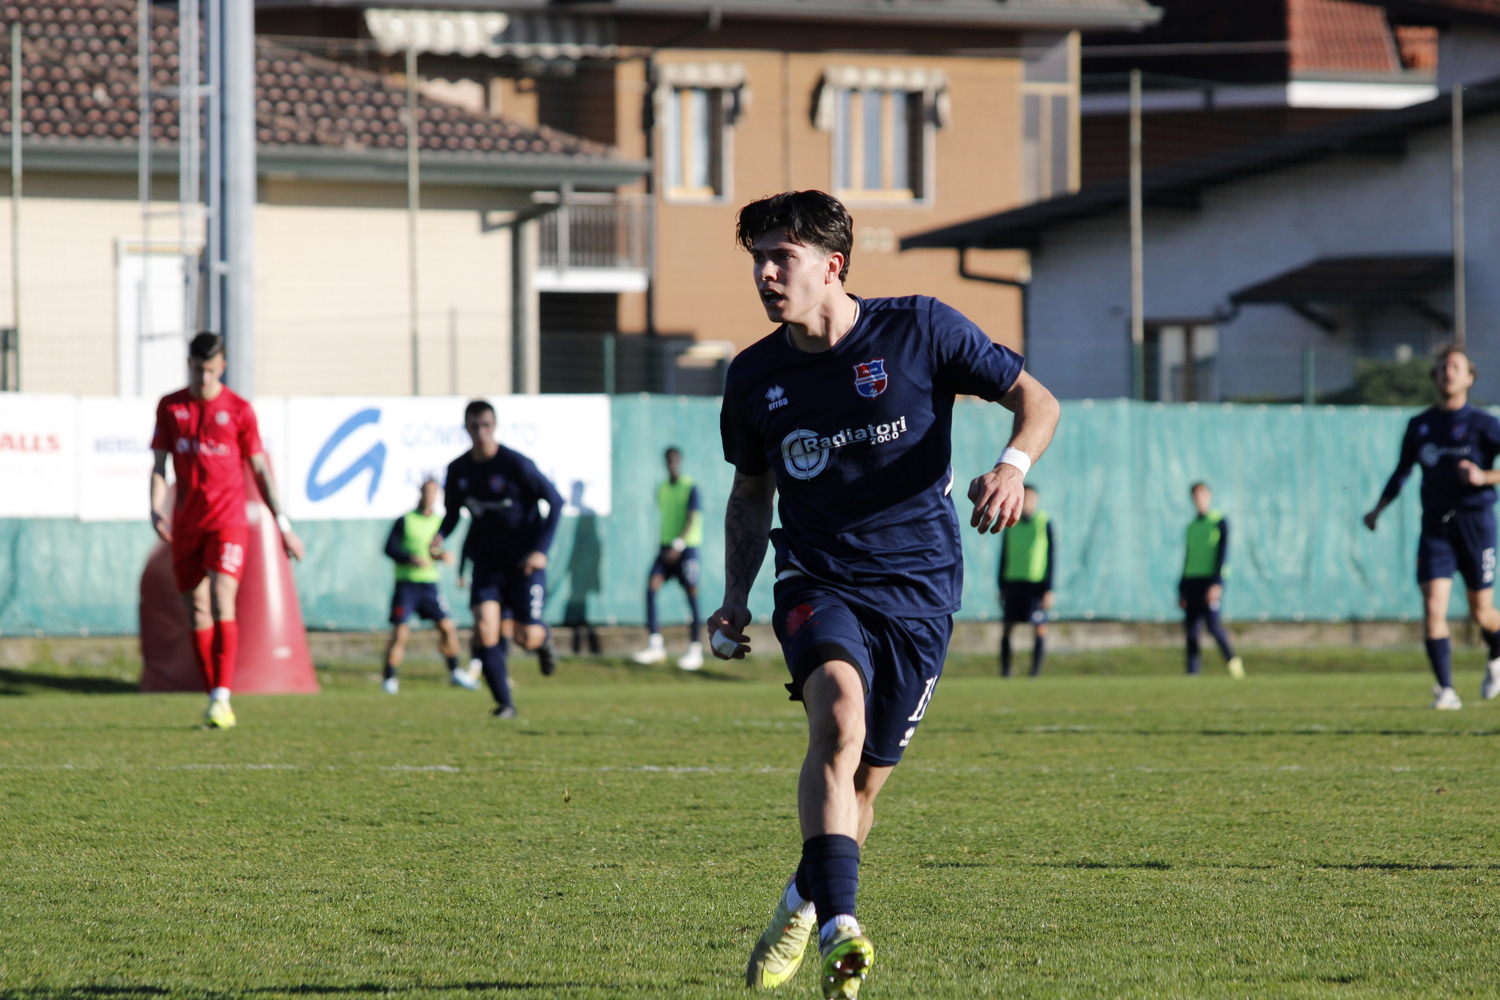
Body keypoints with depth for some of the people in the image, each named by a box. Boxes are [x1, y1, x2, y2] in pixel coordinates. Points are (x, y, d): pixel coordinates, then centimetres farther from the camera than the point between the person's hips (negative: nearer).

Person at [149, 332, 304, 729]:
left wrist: (281, 522, 1)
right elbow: (159, 464, 8)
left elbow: (260, 468, 4)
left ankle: (223, 698, -22)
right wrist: (156, 509, -8)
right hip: (186, 524, 3)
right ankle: (213, 697, 12)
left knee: (222, 603, -17)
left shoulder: (238, 409, 1)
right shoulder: (170, 407, 7)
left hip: (228, 520, -3)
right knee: (196, 610, 3)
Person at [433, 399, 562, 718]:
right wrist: (440, 536, -9)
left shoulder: (516, 464, -15)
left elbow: (555, 501, -9)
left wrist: (540, 549, -16)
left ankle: (543, 638, 33)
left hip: (523, 561, -3)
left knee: (528, 638, -7)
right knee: (486, 629, -15)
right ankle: (504, 704, -4)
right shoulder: (458, 470, 0)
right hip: (486, 562, 3)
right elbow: (452, 511, 15)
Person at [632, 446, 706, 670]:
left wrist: (678, 545, -21)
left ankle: (695, 650, 0)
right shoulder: (662, 489, 13)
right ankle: (655, 645, -10)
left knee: (692, 595, -5)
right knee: (651, 587, -10)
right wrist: (666, 545, 17)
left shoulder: (690, 487, -6)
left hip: (686, 548, -6)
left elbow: (692, 519, -13)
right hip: (667, 548, 6)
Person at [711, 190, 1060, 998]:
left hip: (917, 590, 0)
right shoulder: (754, 378, 4)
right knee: (838, 714, -29)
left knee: (863, 779, 3)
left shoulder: (919, 331, -5)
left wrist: (1012, 464, -20)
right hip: (818, 584, 0)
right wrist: (735, 599, 11)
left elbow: (1034, 399, 1)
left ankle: (801, 909, 32)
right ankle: (839, 929, -37)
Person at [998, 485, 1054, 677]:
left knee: (1040, 627, -6)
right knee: (1006, 627, 0)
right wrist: (1002, 587, 12)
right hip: (1013, 582, 3)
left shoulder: (1044, 523, -2)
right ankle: (1005, 670, 8)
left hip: (1037, 582, -3)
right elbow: (1004, 555, 14)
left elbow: (1052, 555, -2)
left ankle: (1036, 670, -1)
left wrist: (1049, 589, -7)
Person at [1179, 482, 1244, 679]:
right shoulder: (1191, 527, 19)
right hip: (1192, 581, 5)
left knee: (1213, 624, -17)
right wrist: (1182, 591, 18)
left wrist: (1217, 583, -17)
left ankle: (1232, 660, 4)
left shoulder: (1220, 521, 2)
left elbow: (1223, 553, -6)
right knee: (1191, 632, -3)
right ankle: (1192, 675, -4)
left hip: (1211, 581, -5)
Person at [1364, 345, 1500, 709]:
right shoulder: (1419, 426, 10)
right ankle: (1445, 690, -13)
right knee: (1433, 606, -14)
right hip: (1435, 525, 3)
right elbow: (1402, 471, 22)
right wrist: (1378, 510, 14)